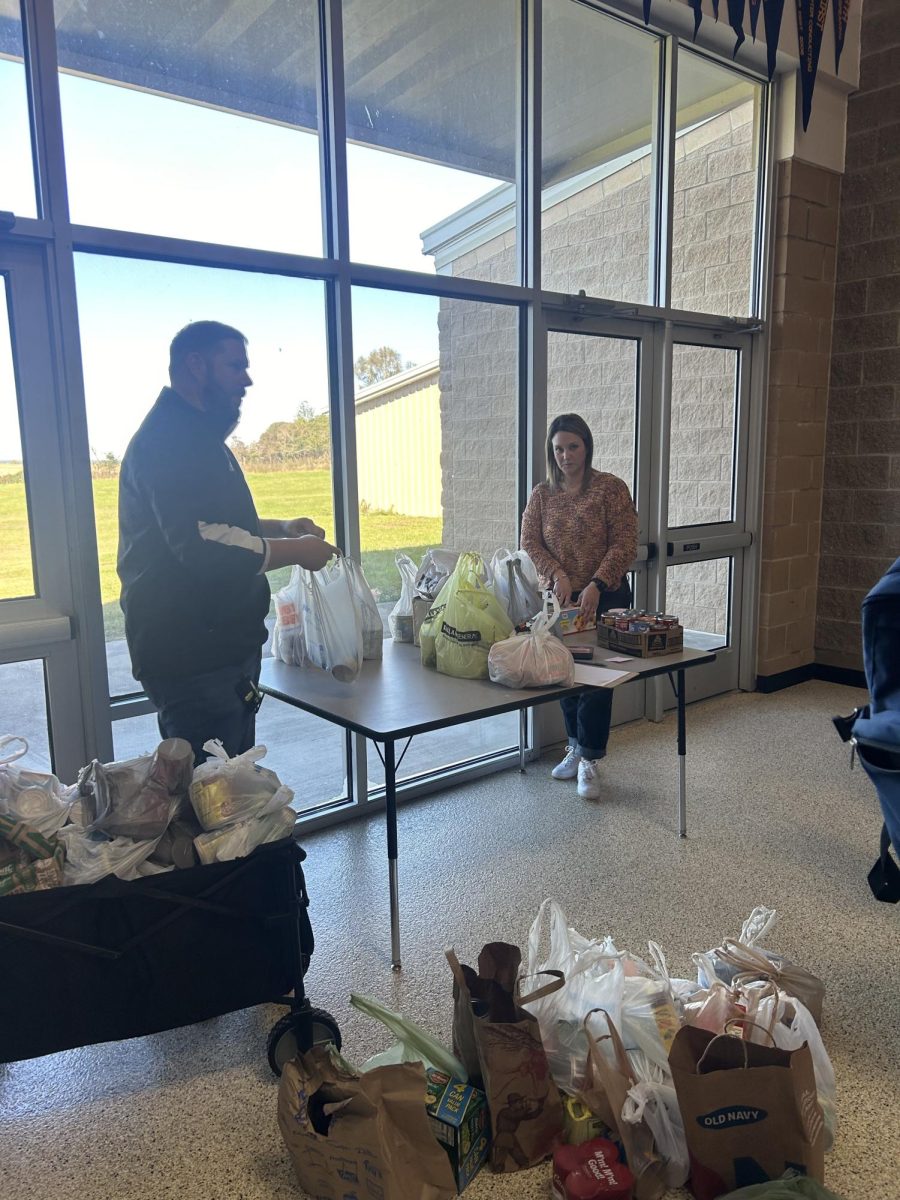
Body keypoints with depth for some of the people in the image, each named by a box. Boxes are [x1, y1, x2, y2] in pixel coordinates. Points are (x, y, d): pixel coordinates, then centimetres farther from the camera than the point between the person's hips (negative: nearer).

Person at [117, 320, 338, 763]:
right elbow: (204, 546, -28)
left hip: (221, 647, 11)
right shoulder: (168, 440, -17)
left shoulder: (196, 438, 19)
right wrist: (296, 551, -15)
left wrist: (280, 528, 11)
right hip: (193, 657, -11)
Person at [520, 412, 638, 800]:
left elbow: (624, 543, -12)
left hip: (604, 597, -4)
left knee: (597, 677, -3)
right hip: (561, 599, 4)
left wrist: (596, 585, -22)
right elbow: (530, 541, 1)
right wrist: (557, 574, -15)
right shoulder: (542, 494, 5)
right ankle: (576, 747, 28)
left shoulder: (611, 488, -7)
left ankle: (589, 761, 6)